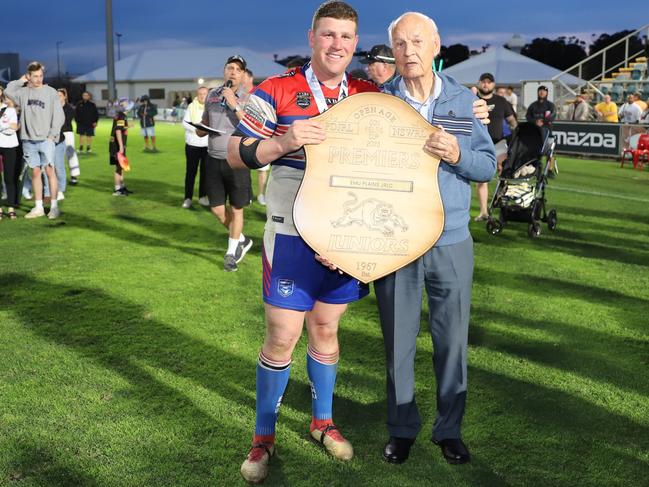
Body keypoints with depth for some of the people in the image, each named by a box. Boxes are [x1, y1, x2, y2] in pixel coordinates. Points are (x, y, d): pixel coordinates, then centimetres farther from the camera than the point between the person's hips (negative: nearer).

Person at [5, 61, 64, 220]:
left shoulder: (51, 92, 0)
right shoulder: (23, 92, 9)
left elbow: (59, 116, -1)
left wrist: (52, 134, -9)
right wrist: (21, 81, 6)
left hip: (46, 140, -3)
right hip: (28, 140, 3)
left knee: (49, 170, -5)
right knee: (35, 172, 7)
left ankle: (54, 206, -1)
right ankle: (38, 207, 12)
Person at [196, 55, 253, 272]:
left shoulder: (248, 99, -6)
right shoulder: (212, 95, 9)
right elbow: (203, 126, 20)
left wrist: (234, 104, -22)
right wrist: (200, 129, -4)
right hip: (214, 159, 5)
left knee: (236, 209, 5)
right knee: (217, 209, 7)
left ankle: (232, 252, 24)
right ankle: (242, 241, 31)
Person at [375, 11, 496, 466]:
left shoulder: (463, 99, 4)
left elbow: (488, 165, 3)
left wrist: (458, 154, -16)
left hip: (452, 241, 1)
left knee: (452, 339, 9)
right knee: (398, 339, 9)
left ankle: (450, 429, 26)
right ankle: (402, 428, 27)